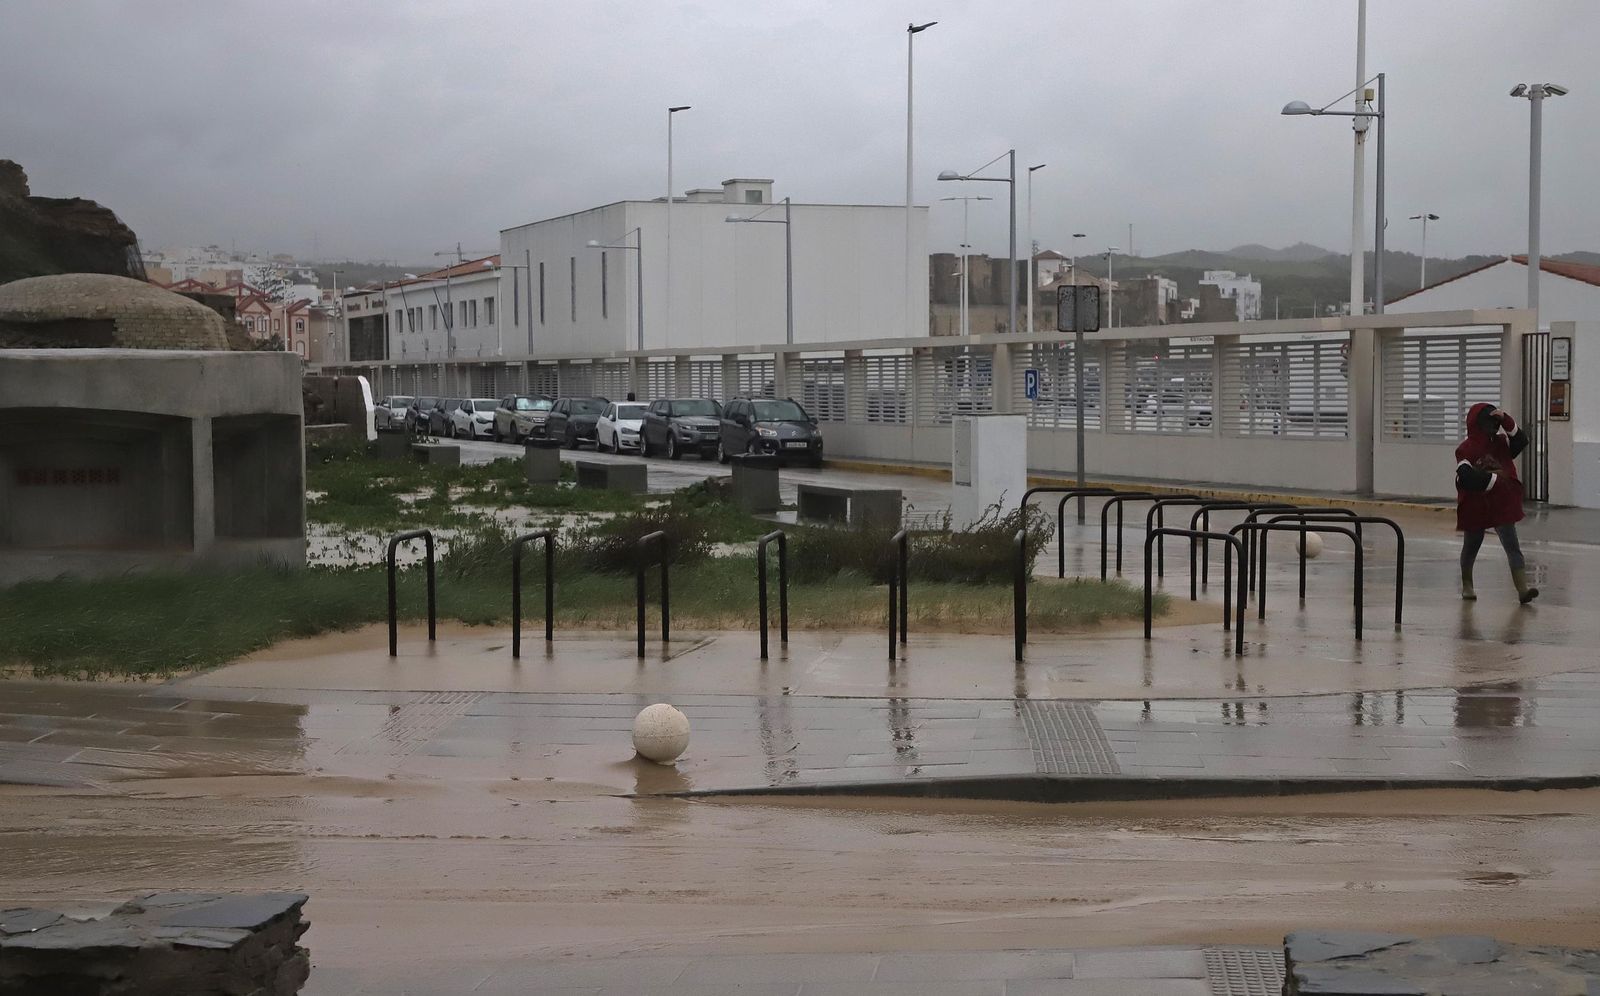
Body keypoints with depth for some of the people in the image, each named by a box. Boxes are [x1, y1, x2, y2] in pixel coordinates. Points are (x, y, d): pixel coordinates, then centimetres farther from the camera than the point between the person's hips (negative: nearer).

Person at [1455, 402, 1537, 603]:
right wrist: (1494, 478, -16)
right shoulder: (1465, 449, -11)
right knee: (1471, 546, 16)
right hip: (1475, 506, -3)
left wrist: (1506, 421, -17)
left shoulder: (1501, 443, 5)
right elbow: (1466, 477, -23)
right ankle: (1467, 585, 36)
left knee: (1512, 546, -10)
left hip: (1502, 505, 3)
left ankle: (1523, 588, -19)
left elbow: (1521, 440, -8)